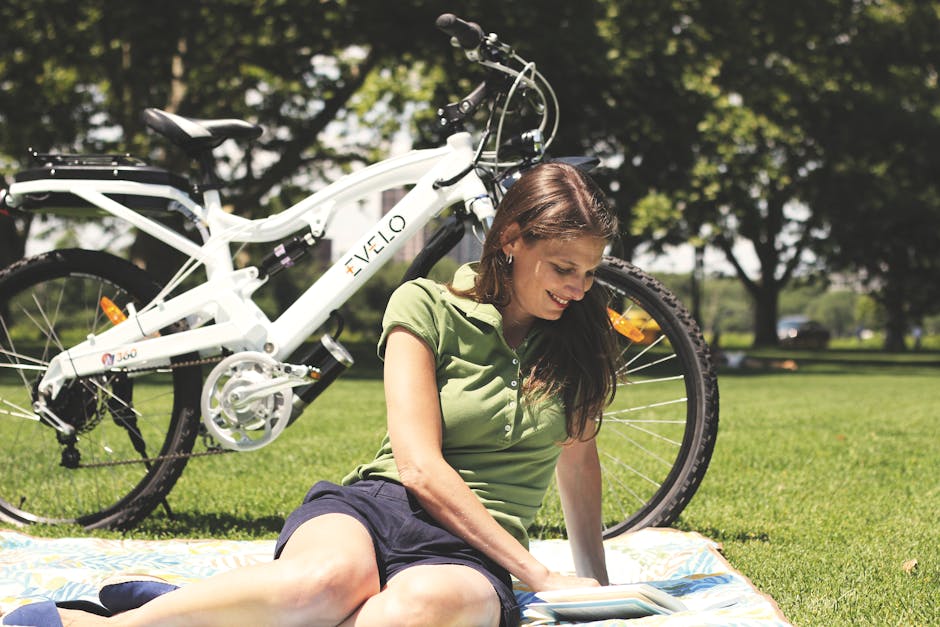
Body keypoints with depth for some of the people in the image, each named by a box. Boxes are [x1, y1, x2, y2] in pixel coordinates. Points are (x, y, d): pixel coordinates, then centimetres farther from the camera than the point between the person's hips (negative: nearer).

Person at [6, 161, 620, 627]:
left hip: (473, 552, 2)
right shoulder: (427, 308, 2)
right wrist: (536, 572, -11)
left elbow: (578, 461, 26)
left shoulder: (580, 337, 13)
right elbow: (421, 466, -7)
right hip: (378, 502, -2)